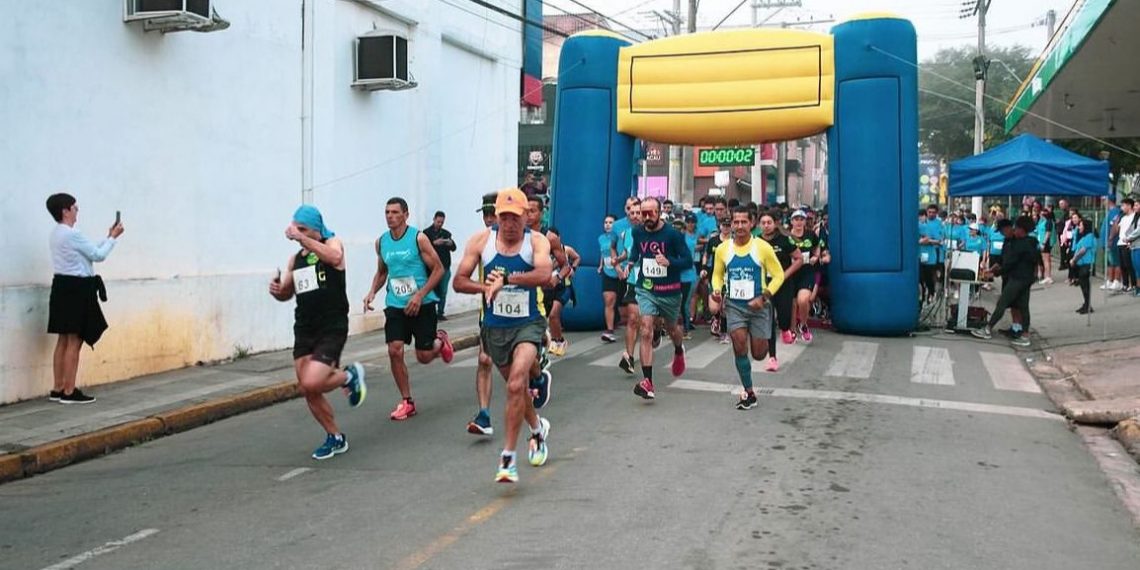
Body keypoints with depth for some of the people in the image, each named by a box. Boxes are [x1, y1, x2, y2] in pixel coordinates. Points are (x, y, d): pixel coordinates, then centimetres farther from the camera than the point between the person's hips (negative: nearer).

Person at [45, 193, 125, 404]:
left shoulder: (57, 234, 14)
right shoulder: (72, 234, -17)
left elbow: (90, 251, 17)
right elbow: (98, 255, -11)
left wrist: (108, 237, 17)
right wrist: (113, 237, 1)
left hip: (64, 287, 10)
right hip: (76, 288, -10)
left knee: (63, 341, 12)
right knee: (74, 342, -5)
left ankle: (57, 389, 17)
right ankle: (69, 392, -1)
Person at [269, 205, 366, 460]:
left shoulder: (332, 242, -4)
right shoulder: (295, 259, 14)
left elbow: (335, 258, -30)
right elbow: (286, 294, 24)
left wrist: (302, 238, -31)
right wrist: (276, 289, 0)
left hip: (332, 329, -7)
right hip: (304, 330, 7)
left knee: (311, 383, -21)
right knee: (308, 390, 4)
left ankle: (350, 375, 10)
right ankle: (335, 438, 23)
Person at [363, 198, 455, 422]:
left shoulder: (418, 238, -10)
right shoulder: (381, 242, 5)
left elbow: (438, 269, -10)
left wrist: (420, 295, -19)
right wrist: (372, 292, 2)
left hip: (422, 304, -4)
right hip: (395, 305, 4)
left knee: (423, 356, 1)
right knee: (394, 351, -9)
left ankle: (441, 340, 38)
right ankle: (406, 401, 5)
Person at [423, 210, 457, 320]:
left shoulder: (446, 233, 14)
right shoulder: (426, 233, 3)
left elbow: (454, 248, 8)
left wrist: (451, 243, -14)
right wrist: (434, 243, -20)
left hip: (445, 267, 4)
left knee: (443, 292, 3)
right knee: (433, 291, -4)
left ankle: (440, 313, 8)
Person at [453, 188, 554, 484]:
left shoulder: (536, 241, -10)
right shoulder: (481, 240, -4)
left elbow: (544, 274, -29)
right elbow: (459, 281, -4)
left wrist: (506, 278, -39)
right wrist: (486, 287, -21)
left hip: (528, 324, -3)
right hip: (494, 326, 3)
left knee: (516, 385, -21)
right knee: (515, 386, 19)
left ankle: (508, 457, -13)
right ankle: (537, 428, 49)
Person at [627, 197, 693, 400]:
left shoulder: (672, 234, -13)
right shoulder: (637, 232, -1)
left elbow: (688, 261, -13)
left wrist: (669, 262, -29)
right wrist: (631, 262, 6)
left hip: (669, 291, -1)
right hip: (646, 290, 1)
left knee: (671, 328, 20)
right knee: (646, 331, -15)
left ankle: (679, 351, 58)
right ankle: (648, 382, -17)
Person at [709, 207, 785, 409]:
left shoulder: (763, 247, -10)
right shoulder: (722, 249, -1)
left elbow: (778, 275, -4)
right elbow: (717, 274, 14)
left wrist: (764, 297, -16)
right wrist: (717, 290, -7)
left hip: (758, 305, -1)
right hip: (734, 304, 2)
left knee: (758, 354, 4)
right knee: (739, 343, -16)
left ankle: (763, 342, 45)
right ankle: (749, 393, -2)